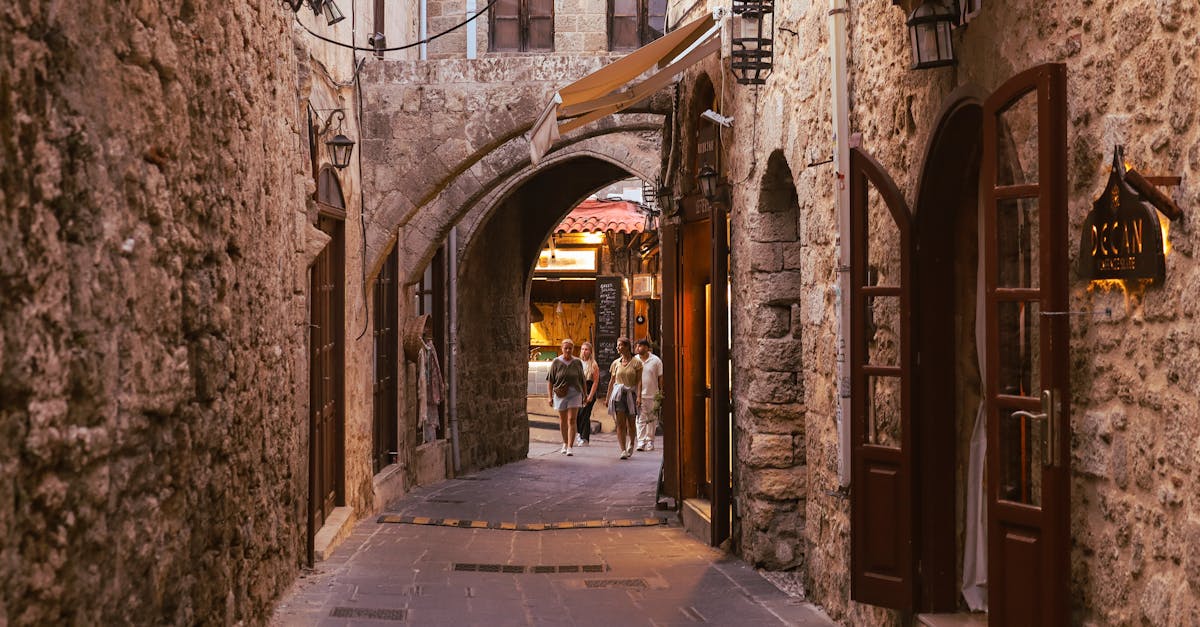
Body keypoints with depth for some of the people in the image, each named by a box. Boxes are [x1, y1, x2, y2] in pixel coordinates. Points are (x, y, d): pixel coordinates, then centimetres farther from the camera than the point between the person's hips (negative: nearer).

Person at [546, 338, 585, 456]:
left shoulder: (578, 362, 2)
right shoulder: (556, 362, -1)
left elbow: (582, 380, 9)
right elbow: (550, 380, 0)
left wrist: (584, 395, 11)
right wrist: (550, 396, -6)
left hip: (574, 393, -1)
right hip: (560, 394, 1)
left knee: (571, 420, -10)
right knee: (563, 420, 13)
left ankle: (570, 447, -13)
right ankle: (565, 444, 32)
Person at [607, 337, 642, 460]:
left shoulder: (636, 362, -2)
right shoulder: (616, 363, 9)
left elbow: (639, 381, -5)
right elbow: (612, 381, 14)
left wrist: (639, 396, -15)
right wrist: (608, 397, 13)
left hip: (631, 393, -2)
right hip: (618, 393, 2)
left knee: (630, 423, 5)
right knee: (620, 423, -6)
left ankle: (631, 444, 32)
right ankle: (623, 450, -5)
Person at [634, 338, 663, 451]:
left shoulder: (656, 360, -1)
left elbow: (660, 378, 3)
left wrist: (661, 394, -1)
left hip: (652, 395, -1)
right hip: (639, 395, 1)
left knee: (652, 420, 5)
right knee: (640, 419, -5)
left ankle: (650, 441, 14)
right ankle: (641, 441, -5)